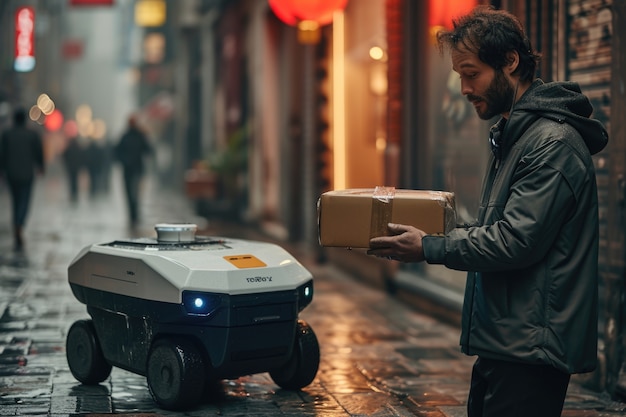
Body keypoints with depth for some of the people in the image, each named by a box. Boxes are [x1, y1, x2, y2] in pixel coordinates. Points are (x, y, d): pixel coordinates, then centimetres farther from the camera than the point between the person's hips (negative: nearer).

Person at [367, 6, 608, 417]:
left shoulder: (553, 143, -17)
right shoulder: (513, 134, 16)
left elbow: (517, 242, -22)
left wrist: (430, 249, -15)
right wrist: (430, 234, 8)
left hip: (531, 349, -10)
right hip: (502, 342, 10)